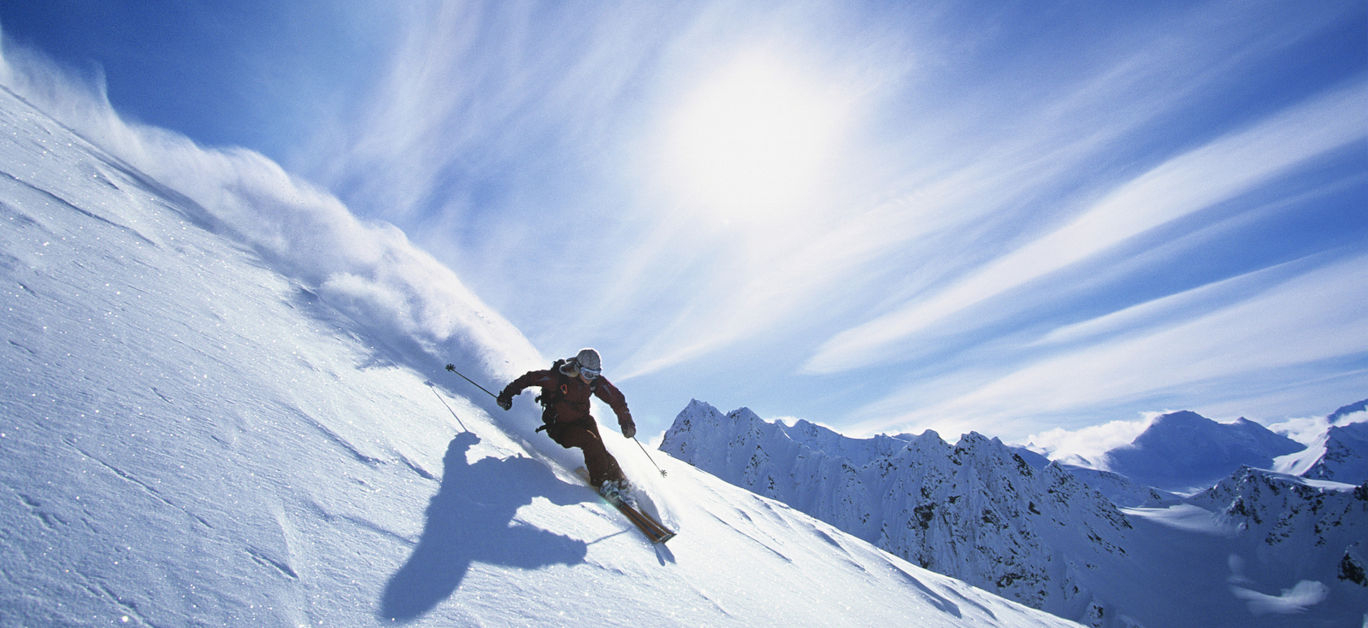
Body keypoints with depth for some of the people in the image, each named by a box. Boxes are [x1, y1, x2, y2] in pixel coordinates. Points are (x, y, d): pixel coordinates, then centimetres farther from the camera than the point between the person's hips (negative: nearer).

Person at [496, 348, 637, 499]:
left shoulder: (596, 381, -11)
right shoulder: (557, 377, -23)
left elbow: (616, 398, -2)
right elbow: (530, 378, -11)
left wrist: (626, 421, -8)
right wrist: (508, 394, -5)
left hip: (582, 420, 4)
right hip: (559, 427, -4)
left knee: (598, 448, -18)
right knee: (590, 441, -27)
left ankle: (620, 482, -7)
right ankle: (602, 481, -18)